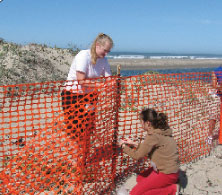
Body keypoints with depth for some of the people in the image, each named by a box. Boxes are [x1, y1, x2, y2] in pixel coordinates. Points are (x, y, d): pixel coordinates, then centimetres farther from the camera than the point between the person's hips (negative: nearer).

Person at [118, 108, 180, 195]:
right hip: (170, 169, 10)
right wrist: (134, 144, 14)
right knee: (139, 178, 24)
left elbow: (138, 155, -16)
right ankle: (169, 184, 12)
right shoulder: (161, 131, 3)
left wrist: (124, 146, -2)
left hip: (166, 174, -10)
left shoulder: (153, 136, -24)